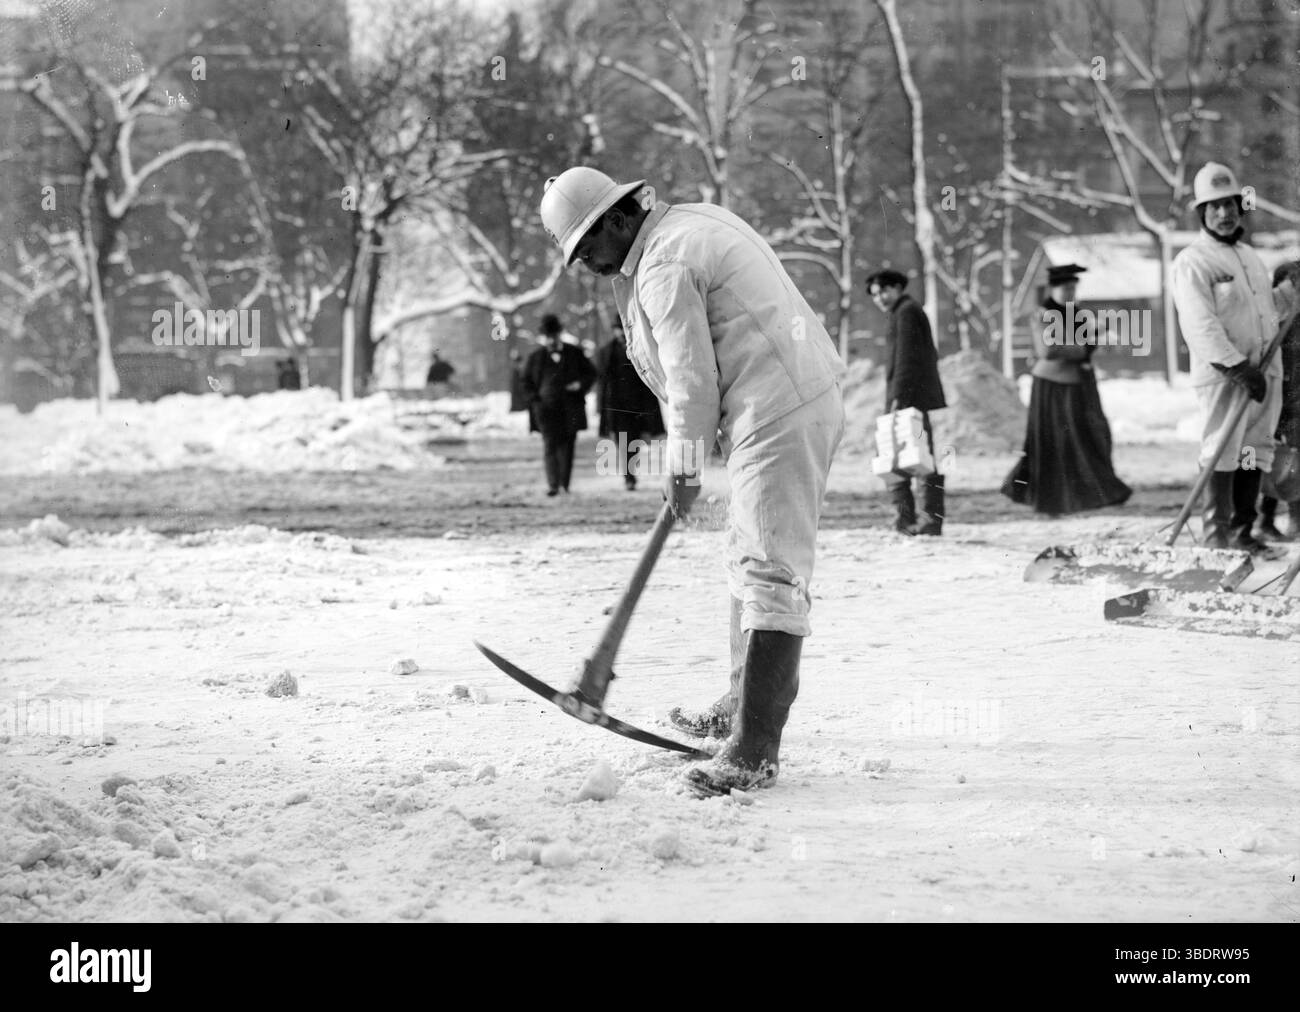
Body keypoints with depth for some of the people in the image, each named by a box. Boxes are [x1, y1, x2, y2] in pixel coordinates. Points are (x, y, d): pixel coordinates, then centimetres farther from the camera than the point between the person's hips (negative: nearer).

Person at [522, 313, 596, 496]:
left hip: (570, 410, 1)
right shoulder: (536, 358, 7)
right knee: (550, 445, -11)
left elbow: (591, 373, 14)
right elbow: (527, 383, 13)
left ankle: (564, 484, 10)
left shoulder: (574, 354, 7)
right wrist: (536, 400, -2)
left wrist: (580, 385, -6)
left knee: (567, 445, 3)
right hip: (546, 410, -1)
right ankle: (552, 485, -17)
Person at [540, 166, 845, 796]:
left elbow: (693, 381, -14)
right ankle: (746, 705, 36)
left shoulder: (665, 267, -15)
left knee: (769, 573, -14)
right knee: (750, 559, 22)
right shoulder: (694, 221, 16)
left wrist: (682, 470, -4)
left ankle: (755, 752, -19)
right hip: (803, 398, 11)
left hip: (779, 414, -11)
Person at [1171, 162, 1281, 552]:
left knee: (1256, 451, 6)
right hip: (1223, 374, -7)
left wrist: (1273, 370, 15)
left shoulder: (1251, 257, 20)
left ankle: (1243, 531, 10)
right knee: (1223, 451, -9)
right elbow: (1201, 325, -16)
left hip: (1264, 373, 7)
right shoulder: (1192, 261, -7)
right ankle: (1216, 534, -7)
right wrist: (1240, 368, -21)